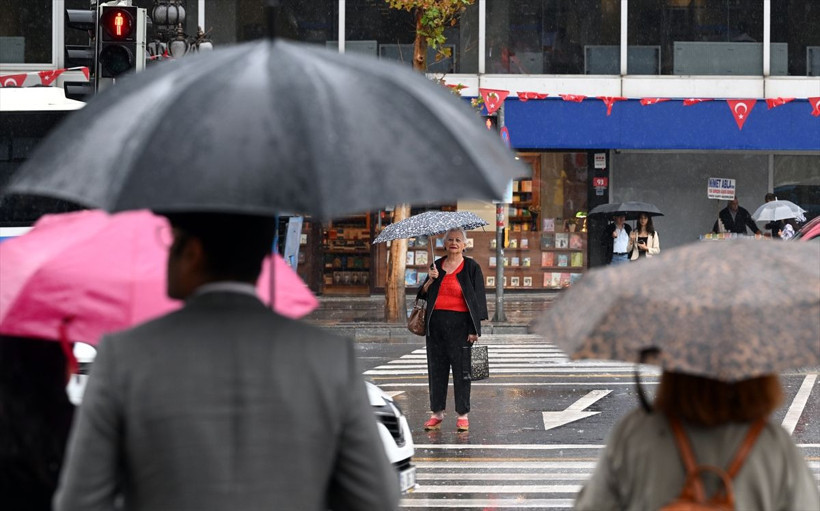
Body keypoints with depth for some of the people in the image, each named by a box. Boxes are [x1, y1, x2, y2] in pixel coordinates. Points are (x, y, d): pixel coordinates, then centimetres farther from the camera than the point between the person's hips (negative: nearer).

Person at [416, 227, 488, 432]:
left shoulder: (471, 267, 2)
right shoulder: (437, 266, 13)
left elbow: (478, 299, 0)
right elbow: (423, 294, 13)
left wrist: (474, 329, -7)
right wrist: (430, 281, -7)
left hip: (460, 323, -4)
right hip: (436, 322, 4)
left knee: (461, 368, -2)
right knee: (436, 367, 5)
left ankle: (463, 415, 4)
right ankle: (437, 413, 12)